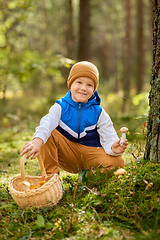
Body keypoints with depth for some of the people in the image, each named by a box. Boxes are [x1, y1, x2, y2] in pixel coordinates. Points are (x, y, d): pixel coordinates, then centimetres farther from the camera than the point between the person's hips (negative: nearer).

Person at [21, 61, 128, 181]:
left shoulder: (98, 112, -2)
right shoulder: (60, 107, -6)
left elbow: (109, 138, -7)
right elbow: (47, 123, -27)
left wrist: (113, 148, -35)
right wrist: (37, 141, -50)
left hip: (90, 154, 1)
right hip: (67, 156, -1)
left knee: (118, 162, -28)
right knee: (49, 134, -25)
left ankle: (88, 175, 3)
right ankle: (51, 175, -16)